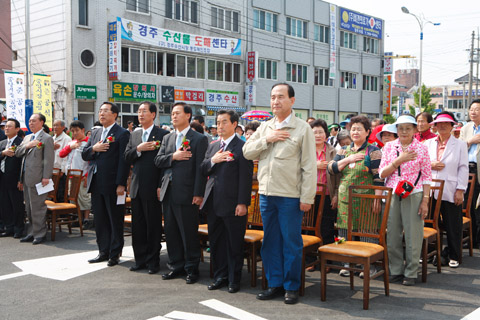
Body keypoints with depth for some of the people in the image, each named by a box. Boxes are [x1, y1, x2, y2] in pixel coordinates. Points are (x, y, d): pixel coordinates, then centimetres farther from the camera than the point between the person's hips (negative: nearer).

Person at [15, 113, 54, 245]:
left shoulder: (47, 138, -7)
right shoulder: (27, 138, 19)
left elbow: (49, 159, -13)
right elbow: (17, 153, 13)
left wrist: (46, 177, -20)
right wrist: (27, 146, -6)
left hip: (37, 178, -8)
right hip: (26, 178, 8)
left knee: (38, 207, -4)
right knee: (29, 208, 14)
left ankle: (40, 234, 5)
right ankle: (31, 233, 23)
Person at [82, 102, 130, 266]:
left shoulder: (122, 134, -7)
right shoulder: (95, 133, 16)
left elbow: (124, 160, -13)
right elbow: (84, 155, 15)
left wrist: (121, 184, -18)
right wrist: (93, 148, -8)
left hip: (113, 184, -7)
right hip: (96, 184, 7)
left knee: (115, 220, 3)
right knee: (99, 220, 13)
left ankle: (115, 254, 13)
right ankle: (103, 251, 23)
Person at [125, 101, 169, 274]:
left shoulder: (163, 135, -6)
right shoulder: (134, 135, 14)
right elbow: (127, 158, 8)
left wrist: (161, 186, -15)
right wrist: (139, 149, -11)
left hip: (152, 187, -6)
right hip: (136, 187, 6)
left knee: (153, 226, 2)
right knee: (137, 226, 12)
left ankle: (153, 261, 13)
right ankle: (140, 259, 23)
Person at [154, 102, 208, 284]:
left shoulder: (199, 139, -4)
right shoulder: (167, 138, 15)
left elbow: (200, 168, -10)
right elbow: (158, 161, 8)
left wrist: (198, 194, -15)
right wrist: (173, 156, -11)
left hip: (186, 193, -6)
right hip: (168, 192, 6)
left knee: (189, 233, 0)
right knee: (171, 232, 12)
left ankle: (192, 269, 12)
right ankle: (176, 266, 25)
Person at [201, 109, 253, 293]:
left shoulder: (242, 147, -7)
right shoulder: (212, 146, 15)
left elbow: (245, 177, -12)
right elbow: (203, 171, 12)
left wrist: (243, 203, -17)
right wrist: (212, 160, -8)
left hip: (232, 204, -7)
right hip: (213, 203, 7)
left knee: (234, 244, 3)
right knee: (216, 242, 14)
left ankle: (234, 279, 16)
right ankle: (220, 277, 26)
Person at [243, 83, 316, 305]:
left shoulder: (302, 128, -3)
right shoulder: (265, 127, 13)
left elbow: (309, 166, -7)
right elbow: (247, 152, 7)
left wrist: (307, 198, -12)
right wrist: (267, 139, -8)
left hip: (290, 196, -5)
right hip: (266, 194, 5)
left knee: (291, 242, 2)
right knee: (270, 241, 12)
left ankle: (291, 287, 15)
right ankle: (275, 284, 24)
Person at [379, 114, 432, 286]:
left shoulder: (421, 148, 1)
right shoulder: (389, 147, 6)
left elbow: (427, 177, 0)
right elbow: (382, 173, 1)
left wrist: (425, 200, -6)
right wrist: (399, 160, -12)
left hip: (413, 195, -2)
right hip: (392, 194, 2)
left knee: (413, 235, 2)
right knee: (392, 234, 7)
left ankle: (411, 272, 15)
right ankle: (396, 270, 21)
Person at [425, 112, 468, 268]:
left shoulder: (460, 145, 4)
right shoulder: (428, 143, 12)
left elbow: (463, 168, 0)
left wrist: (460, 190, -7)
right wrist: (431, 165, -7)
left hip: (450, 192, -2)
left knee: (453, 225, 3)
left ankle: (454, 256, 17)